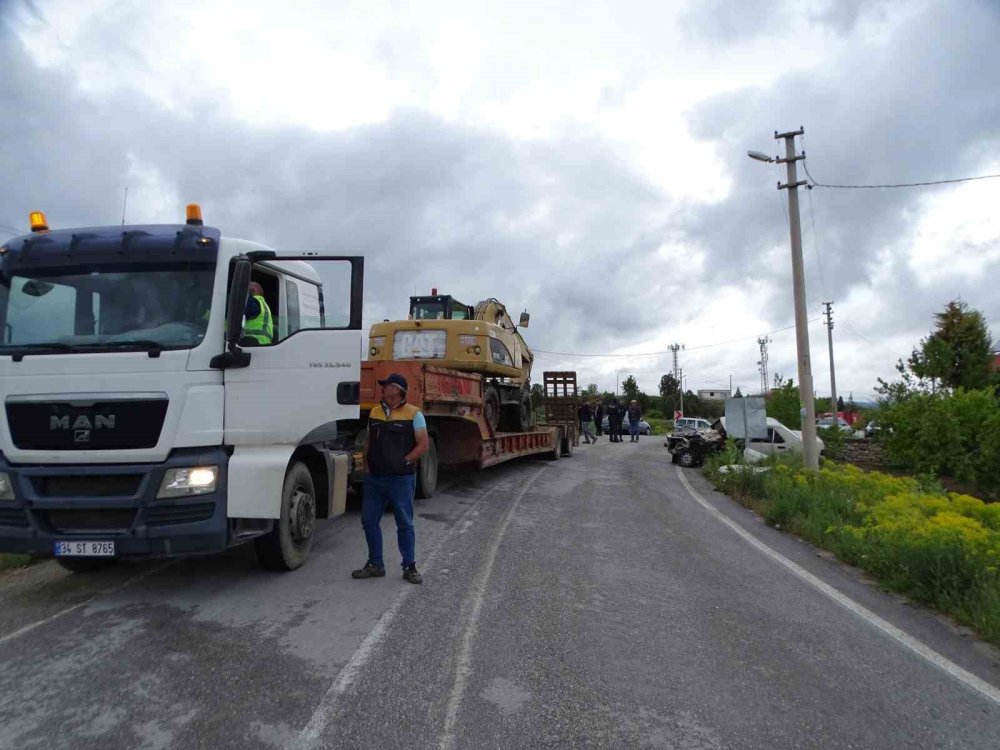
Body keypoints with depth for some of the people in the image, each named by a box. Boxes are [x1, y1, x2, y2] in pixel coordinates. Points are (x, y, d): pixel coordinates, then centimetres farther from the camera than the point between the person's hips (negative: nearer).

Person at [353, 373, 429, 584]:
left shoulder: (413, 414, -6)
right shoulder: (375, 412, 10)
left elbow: (423, 444, -8)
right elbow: (368, 441, 16)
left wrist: (404, 462, -12)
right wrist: (367, 465, 4)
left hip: (400, 479, -5)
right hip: (374, 478, 5)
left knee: (405, 524, 5)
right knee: (369, 521, 9)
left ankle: (409, 567, 16)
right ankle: (375, 565, 23)